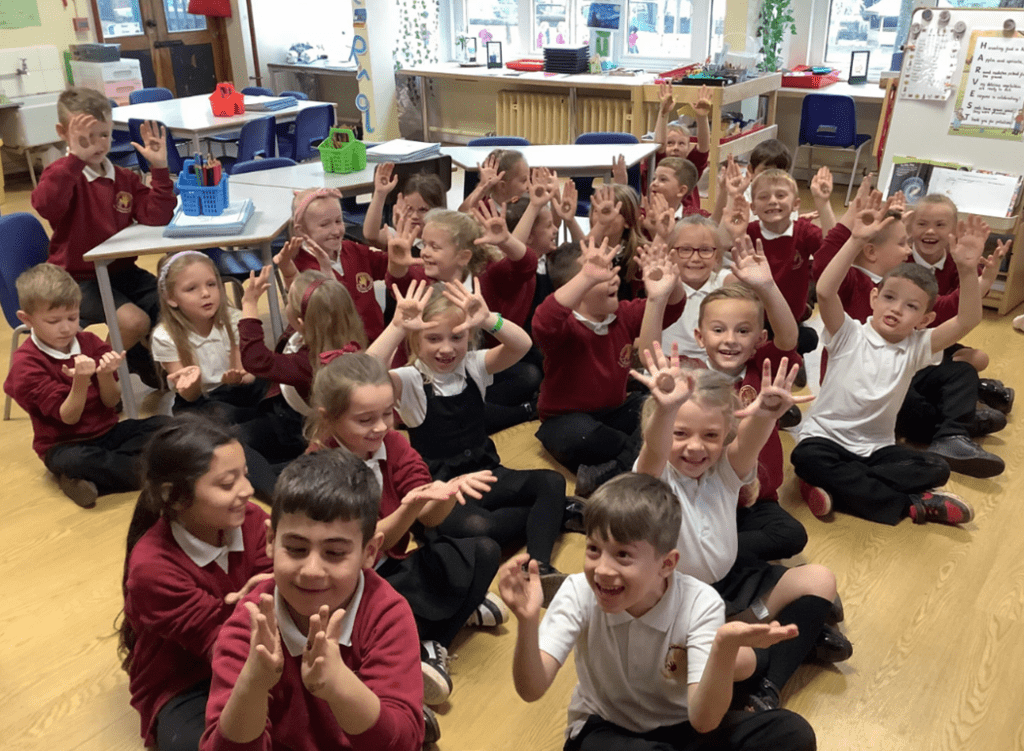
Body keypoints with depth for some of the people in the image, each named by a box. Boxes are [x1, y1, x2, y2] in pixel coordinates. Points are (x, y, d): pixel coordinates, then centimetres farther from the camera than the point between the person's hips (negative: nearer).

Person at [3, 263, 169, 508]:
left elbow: (111, 402, -4)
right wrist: (80, 380, -35)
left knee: (163, 425, -17)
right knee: (76, 461, -40)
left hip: (108, 431, 6)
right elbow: (68, 417, -18)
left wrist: (105, 375, -25)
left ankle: (89, 481, -25)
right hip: (65, 445, -5)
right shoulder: (26, 363, -11)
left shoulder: (90, 343, 1)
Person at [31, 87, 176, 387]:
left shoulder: (125, 178, 7)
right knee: (134, 320, -29)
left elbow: (156, 217, -6)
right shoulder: (63, 174, -10)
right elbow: (45, 205, -34)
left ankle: (154, 366, 17)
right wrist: (76, 157, -41)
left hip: (121, 271, 6)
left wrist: (159, 168, -16)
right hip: (78, 279, -6)